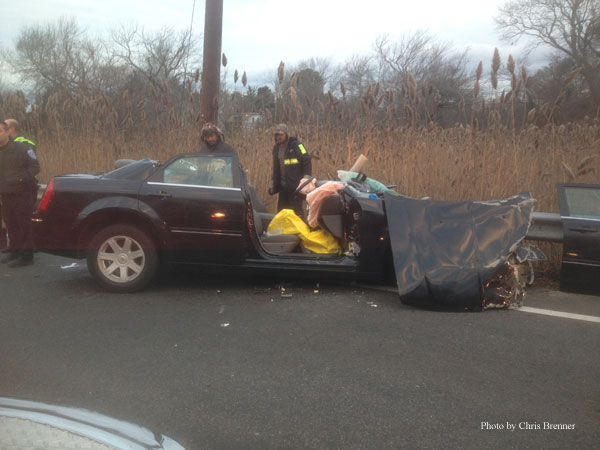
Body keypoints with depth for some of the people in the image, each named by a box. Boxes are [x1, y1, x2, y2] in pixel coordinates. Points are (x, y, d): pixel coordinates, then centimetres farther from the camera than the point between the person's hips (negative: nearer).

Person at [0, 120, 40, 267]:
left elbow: (35, 167, -10)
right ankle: (15, 251, 25)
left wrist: (19, 178, -22)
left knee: (24, 225, -3)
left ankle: (26, 255, 2)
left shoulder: (22, 148, -9)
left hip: (22, 194, -6)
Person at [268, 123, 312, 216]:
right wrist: (273, 182, 19)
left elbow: (307, 162, -10)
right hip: (283, 186, 7)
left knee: (296, 209, -7)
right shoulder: (276, 148, 14)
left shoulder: (296, 145, -8)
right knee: (281, 209, 10)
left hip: (296, 185, -7)